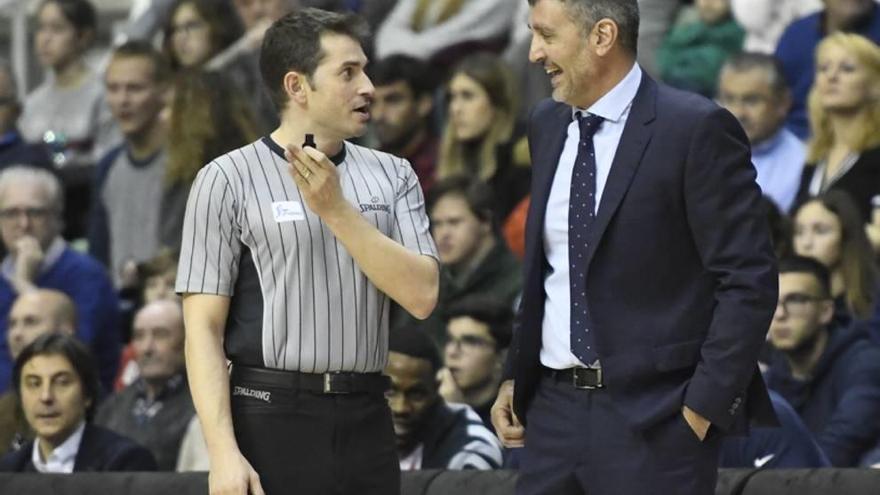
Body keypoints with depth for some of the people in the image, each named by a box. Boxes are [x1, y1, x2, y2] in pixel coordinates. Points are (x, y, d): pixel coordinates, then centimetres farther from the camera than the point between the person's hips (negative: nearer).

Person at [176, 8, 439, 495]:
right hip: (271, 418, -3)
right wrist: (224, 453, -14)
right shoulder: (228, 180, -2)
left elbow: (420, 295, -3)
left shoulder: (392, 176, 9)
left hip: (365, 419, 3)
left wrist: (336, 209, -11)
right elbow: (203, 329, -5)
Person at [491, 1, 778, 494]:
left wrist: (705, 405, -14)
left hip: (654, 419, -6)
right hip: (555, 409, 6)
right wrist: (516, 377, 12)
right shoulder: (548, 125, 12)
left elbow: (748, 281, -11)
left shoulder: (696, 130, -10)